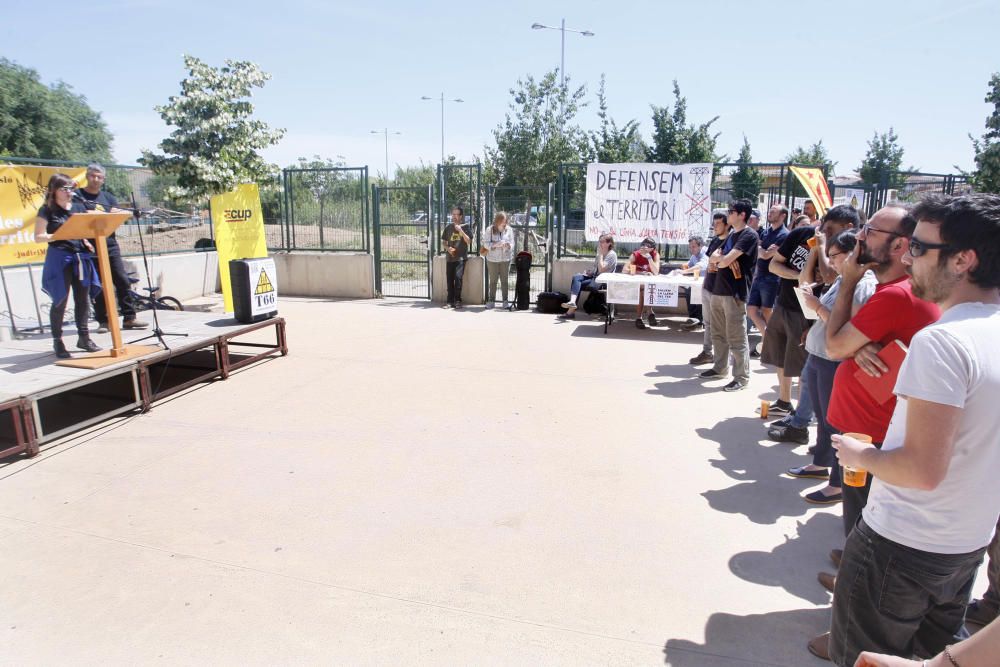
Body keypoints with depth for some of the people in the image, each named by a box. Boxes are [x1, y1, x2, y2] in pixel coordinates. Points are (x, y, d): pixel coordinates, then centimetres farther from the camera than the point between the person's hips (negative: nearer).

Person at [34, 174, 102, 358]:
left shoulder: (79, 207, 12)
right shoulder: (47, 210, -1)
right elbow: (38, 237, -5)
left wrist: (86, 240, 0)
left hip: (81, 256, 5)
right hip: (59, 258, -5)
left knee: (83, 298, 7)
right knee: (60, 300, -2)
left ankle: (83, 337, 17)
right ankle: (57, 341, 7)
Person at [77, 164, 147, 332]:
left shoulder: (108, 197, 15)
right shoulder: (77, 195, 6)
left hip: (110, 244, 3)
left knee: (122, 280, -1)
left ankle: (129, 317, 4)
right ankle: (103, 321, 7)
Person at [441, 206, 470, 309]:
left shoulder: (465, 227, 2)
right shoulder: (448, 227, 12)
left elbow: (469, 241, -8)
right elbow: (444, 242, 18)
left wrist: (461, 231, -17)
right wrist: (448, 248, -3)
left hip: (461, 258, -4)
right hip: (450, 258, 4)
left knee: (458, 277, -16)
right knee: (449, 279, 2)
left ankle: (458, 301, -8)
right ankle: (450, 301, 10)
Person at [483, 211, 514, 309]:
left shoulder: (509, 230, 3)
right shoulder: (490, 230, -1)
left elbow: (512, 244, 3)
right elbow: (485, 243, -6)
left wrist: (508, 245, -20)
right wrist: (495, 244, -22)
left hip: (505, 259, 1)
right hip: (492, 259, -1)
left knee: (504, 280, 1)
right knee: (493, 280, 4)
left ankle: (505, 301, 6)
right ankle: (491, 300, 11)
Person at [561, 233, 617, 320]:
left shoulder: (611, 255, -7)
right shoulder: (599, 254, 20)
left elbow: (601, 269, -18)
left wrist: (600, 254, -12)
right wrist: (590, 271, 3)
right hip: (594, 277, 8)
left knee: (578, 284, -24)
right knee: (576, 277, -21)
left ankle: (571, 311, -27)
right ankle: (572, 301, -38)